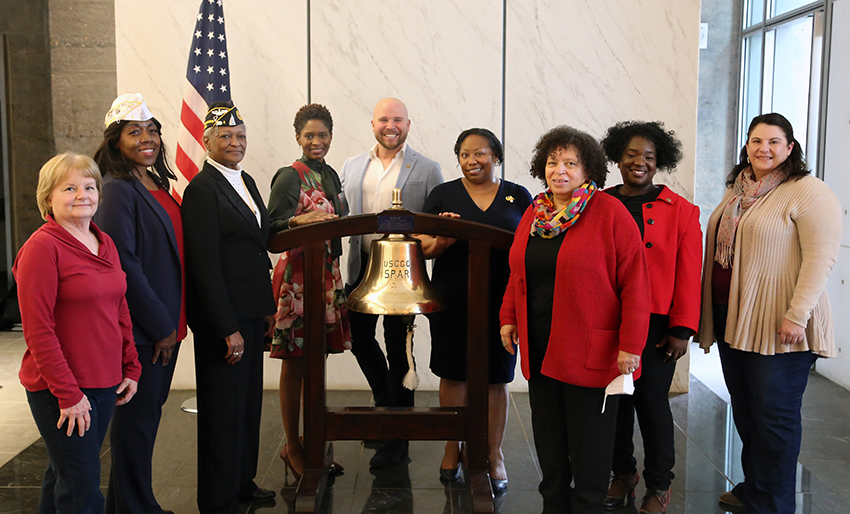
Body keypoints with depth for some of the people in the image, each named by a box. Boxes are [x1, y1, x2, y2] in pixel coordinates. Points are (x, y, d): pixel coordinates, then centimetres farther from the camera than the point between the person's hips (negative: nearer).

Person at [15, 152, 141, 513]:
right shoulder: (42, 247, -13)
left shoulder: (105, 243, 10)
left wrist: (131, 368, 11)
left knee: (63, 476, 19)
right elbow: (38, 330, -16)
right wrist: (68, 393, -17)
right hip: (58, 390, -7)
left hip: (105, 383, 7)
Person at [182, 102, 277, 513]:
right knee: (224, 410, 3)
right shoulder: (202, 189, -15)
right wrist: (228, 329, -21)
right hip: (222, 316, -9)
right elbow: (204, 267, -19)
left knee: (249, 402, 19)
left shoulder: (246, 181, 12)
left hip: (251, 310, 9)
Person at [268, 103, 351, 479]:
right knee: (295, 363, 0)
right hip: (297, 275, -7)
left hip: (328, 273, 7)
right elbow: (272, 228, -14)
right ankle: (292, 446, 10)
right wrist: (301, 220, -28)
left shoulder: (330, 175, 16)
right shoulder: (289, 177, -6)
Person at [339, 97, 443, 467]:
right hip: (362, 269, 4)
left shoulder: (427, 169, 0)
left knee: (398, 347, 3)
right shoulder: (352, 167, 12)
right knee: (359, 336, 11)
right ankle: (387, 401, 39)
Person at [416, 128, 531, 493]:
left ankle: (494, 453, 19)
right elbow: (424, 247, 2)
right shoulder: (444, 195, 6)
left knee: (496, 378, 6)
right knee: (453, 375, 7)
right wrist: (445, 239, -20)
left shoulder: (518, 197, 7)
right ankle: (452, 447, 25)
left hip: (502, 302, 0)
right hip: (452, 301, 0)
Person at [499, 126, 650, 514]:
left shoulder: (610, 213, -9)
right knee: (548, 439, 15)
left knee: (588, 442, 5)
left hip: (590, 350, -6)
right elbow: (518, 273, 20)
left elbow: (634, 282, -12)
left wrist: (630, 344, -15)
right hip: (540, 348, 6)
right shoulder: (534, 214, 10)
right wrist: (509, 317, 12)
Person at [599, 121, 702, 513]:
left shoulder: (680, 211, 0)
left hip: (655, 326, -2)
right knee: (616, 399, 10)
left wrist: (681, 330, -7)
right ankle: (622, 475, 29)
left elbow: (688, 275, -2)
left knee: (652, 401, 3)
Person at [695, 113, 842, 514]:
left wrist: (797, 315, -22)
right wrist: (706, 310, 17)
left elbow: (821, 258, -17)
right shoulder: (737, 192, 14)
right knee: (744, 409, 17)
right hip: (731, 318, 8)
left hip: (777, 326, -8)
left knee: (775, 415, 2)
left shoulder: (808, 193, -10)